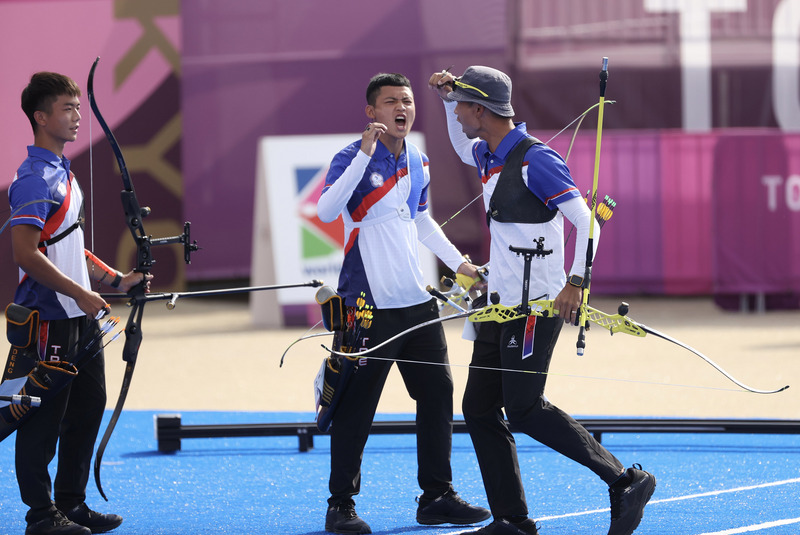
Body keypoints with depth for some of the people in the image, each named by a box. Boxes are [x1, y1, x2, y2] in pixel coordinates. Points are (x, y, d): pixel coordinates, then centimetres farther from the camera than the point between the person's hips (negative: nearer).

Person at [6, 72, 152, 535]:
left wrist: (115, 279, 15)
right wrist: (80, 294, -22)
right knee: (45, 414, -3)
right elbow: (26, 254, -23)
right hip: (49, 318, -10)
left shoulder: (63, 173, 15)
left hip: (79, 315, 10)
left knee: (88, 406, 14)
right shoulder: (35, 179, -16)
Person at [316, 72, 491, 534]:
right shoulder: (352, 159, -9)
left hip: (418, 302, 7)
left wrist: (458, 262, 25)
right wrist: (366, 154, -29)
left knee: (438, 394, 10)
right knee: (355, 407, -4)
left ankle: (437, 496, 20)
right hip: (369, 305, -7)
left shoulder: (419, 163, 11)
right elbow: (326, 211, -27)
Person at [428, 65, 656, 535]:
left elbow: (587, 222, -20)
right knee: (480, 408, 6)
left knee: (524, 408, -13)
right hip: (502, 303, 9)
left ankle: (626, 482, -7)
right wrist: (447, 97, 22)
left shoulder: (535, 160, -15)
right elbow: (462, 147, 38)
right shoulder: (491, 157, 12)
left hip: (537, 304, -9)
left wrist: (575, 281, -32)